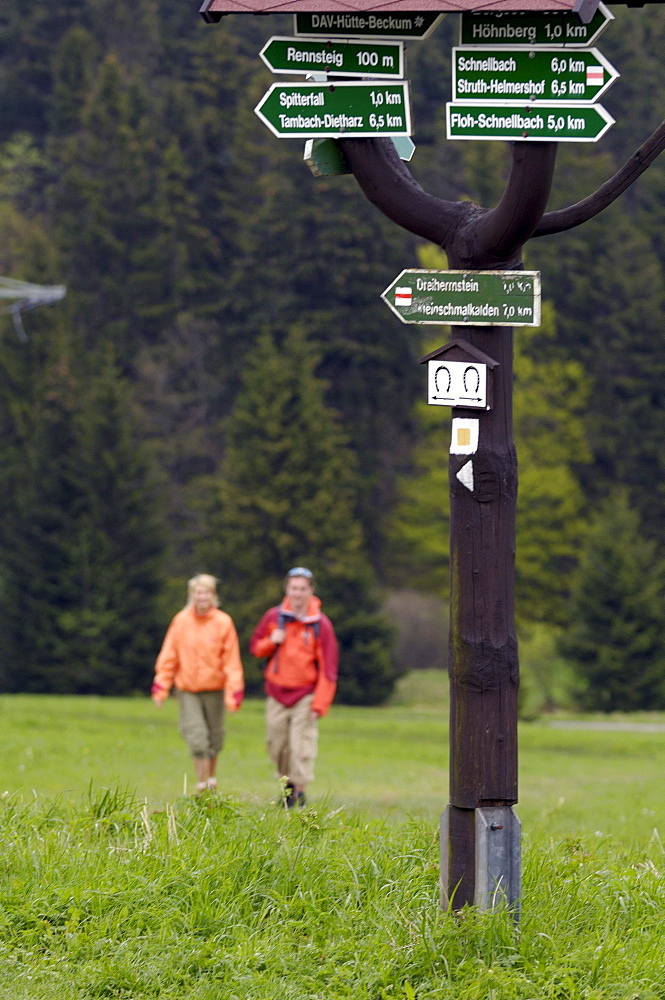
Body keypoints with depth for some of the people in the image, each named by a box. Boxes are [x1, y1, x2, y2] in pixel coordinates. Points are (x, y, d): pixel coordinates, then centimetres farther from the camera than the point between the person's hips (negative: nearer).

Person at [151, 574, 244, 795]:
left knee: (214, 739, 9)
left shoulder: (223, 622, -5)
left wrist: (234, 692, -9)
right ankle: (202, 786, -4)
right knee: (196, 737, -11)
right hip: (187, 690, 0)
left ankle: (211, 780, 30)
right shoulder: (181, 621, -2)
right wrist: (161, 686, -1)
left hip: (214, 689, 0)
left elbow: (232, 661, -4)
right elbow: (169, 655, 3)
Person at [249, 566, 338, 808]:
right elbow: (255, 647, 14)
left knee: (302, 748, -10)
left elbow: (328, 668, -6)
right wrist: (271, 643, -9)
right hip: (277, 693, 3)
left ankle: (299, 792, -4)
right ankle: (287, 785, 26)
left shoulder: (321, 624, -5)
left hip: (305, 695, -3)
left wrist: (320, 704, -12)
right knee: (277, 747, 6)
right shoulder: (273, 617, 3)